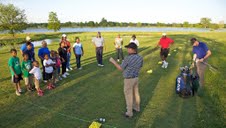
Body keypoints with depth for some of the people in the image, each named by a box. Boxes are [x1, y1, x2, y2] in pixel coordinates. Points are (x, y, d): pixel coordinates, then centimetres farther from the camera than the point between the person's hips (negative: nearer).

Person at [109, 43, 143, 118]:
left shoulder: (128, 58, -24)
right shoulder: (140, 58, -5)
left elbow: (120, 68, -14)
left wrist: (113, 61, -4)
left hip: (129, 80, -7)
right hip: (136, 78, 7)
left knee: (128, 96, 6)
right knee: (135, 93, 22)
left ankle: (129, 113, 18)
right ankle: (137, 108, 40)